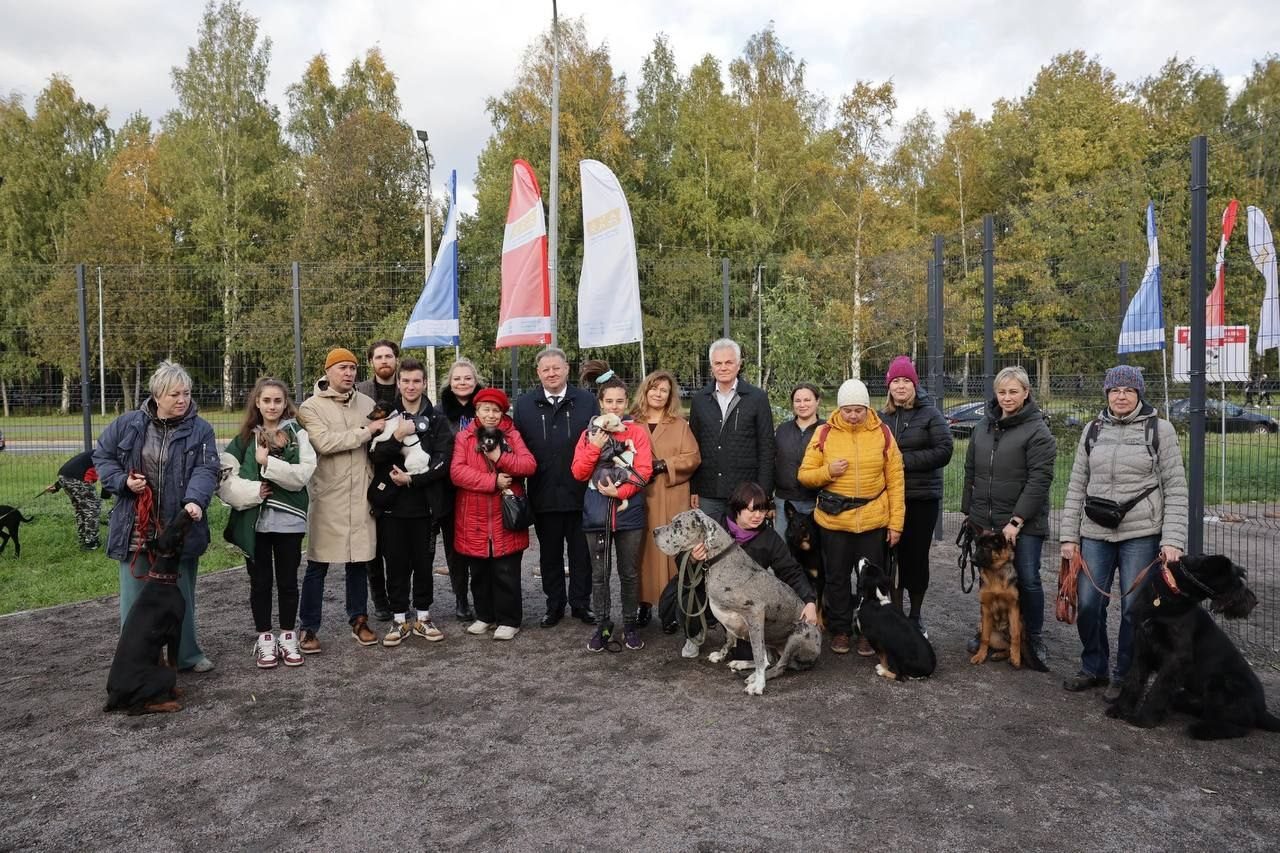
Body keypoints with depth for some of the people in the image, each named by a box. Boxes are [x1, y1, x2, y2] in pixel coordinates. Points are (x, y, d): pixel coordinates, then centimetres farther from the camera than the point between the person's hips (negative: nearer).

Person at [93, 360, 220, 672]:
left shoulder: (200, 429, -4)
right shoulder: (127, 424, -1)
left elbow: (205, 469, -13)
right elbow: (102, 456, 11)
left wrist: (196, 500, -32)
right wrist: (123, 481, -7)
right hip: (136, 529, 1)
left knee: (182, 595, 13)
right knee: (135, 596, 9)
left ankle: (187, 654, 27)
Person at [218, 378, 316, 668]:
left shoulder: (297, 434, 0)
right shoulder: (245, 437, 6)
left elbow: (303, 474, -12)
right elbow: (225, 477, -1)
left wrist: (268, 463, -16)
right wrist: (251, 491, -15)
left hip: (288, 519, -1)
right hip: (254, 521, 2)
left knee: (287, 580, 9)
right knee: (260, 581, 10)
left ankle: (288, 637, 22)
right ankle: (264, 639, 22)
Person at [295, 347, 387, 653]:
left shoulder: (367, 404, 9)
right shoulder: (311, 406, -3)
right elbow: (324, 443, -19)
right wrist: (365, 431, -15)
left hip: (361, 496, 4)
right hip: (327, 497, -3)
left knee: (359, 560, 11)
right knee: (317, 565, 4)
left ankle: (359, 620, 25)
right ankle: (308, 628, 14)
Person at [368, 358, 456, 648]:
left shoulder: (436, 420, 4)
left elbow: (443, 463, -5)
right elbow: (375, 456, -6)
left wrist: (411, 479, -14)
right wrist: (397, 436, -21)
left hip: (425, 505, 0)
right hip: (391, 504, 0)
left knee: (423, 563, 9)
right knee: (396, 565, 7)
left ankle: (422, 618, 22)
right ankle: (400, 620, 18)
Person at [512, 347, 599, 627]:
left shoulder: (586, 400, 2)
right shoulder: (524, 404, 5)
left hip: (580, 492, -1)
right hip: (543, 496, 1)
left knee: (581, 551, 9)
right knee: (549, 553, 12)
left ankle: (581, 603, 23)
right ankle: (554, 605, 25)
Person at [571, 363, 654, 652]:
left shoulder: (637, 432, 1)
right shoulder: (589, 433, 7)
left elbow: (643, 471, -7)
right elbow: (578, 473, 1)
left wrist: (620, 491, -18)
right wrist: (594, 448, -12)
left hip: (628, 511, -1)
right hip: (596, 513, 2)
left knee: (629, 573, 7)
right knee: (599, 573, 9)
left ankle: (630, 626, 20)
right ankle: (602, 626, 20)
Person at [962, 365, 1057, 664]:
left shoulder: (1037, 430, -9)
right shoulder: (984, 425, 10)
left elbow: (1040, 479, -15)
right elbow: (971, 471, 15)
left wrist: (1017, 520, -18)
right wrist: (968, 510, 12)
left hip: (1024, 523, -5)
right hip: (984, 521, 5)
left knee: (1028, 580, 2)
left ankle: (1035, 638, 19)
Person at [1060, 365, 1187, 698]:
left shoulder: (1160, 429, -1)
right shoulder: (1092, 431, 8)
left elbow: (1175, 489, -3)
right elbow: (1076, 487, 9)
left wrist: (1172, 540, -12)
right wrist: (1069, 536, 4)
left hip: (1142, 535, -3)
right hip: (1095, 533, 3)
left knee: (1134, 608, 3)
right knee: (1087, 605, 5)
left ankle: (1125, 676, 20)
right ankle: (1093, 668, 25)